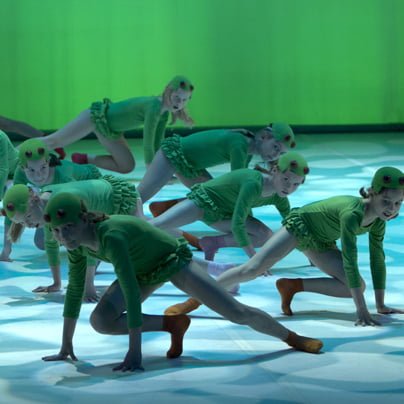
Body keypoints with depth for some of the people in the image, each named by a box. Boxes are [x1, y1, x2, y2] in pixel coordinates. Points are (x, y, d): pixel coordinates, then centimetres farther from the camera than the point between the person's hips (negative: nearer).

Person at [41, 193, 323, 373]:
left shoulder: (111, 236, -42)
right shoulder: (76, 243, -20)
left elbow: (132, 293, -44)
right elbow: (75, 290, -6)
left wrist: (135, 351, -43)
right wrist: (66, 346, -3)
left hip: (174, 262, -6)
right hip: (145, 272, 6)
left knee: (238, 313, -2)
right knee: (100, 321, -14)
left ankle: (291, 337, 25)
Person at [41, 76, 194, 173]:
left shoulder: (164, 113, -5)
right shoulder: (154, 107, -31)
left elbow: (156, 144, 4)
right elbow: (147, 144, -31)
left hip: (110, 129, 9)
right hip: (96, 115, -9)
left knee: (127, 166, 9)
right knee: (52, 141, -8)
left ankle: (84, 159, 16)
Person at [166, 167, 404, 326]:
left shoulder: (379, 221, -16)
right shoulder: (352, 214, -39)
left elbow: (378, 259, -6)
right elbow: (349, 260, -40)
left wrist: (381, 305, -4)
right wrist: (361, 309, -38)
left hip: (320, 243, 7)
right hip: (300, 225, -7)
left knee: (356, 287, -7)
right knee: (254, 268, -21)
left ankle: (294, 285, 2)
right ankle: (195, 300, -10)